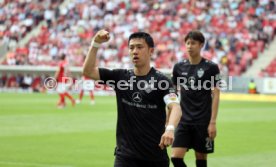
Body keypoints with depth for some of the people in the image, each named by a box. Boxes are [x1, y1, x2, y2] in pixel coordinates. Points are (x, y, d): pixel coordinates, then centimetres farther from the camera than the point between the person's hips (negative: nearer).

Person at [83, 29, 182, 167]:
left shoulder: (161, 81, -6)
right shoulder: (120, 76, 6)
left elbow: (175, 107, -21)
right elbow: (88, 71, -1)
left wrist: (170, 128, -42)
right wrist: (96, 43, -13)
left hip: (156, 156, -1)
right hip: (125, 154, 1)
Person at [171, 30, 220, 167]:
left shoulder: (211, 67, -5)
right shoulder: (179, 67, 6)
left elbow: (215, 96, -5)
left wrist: (213, 122, -11)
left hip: (203, 122, -3)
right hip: (184, 121, 3)